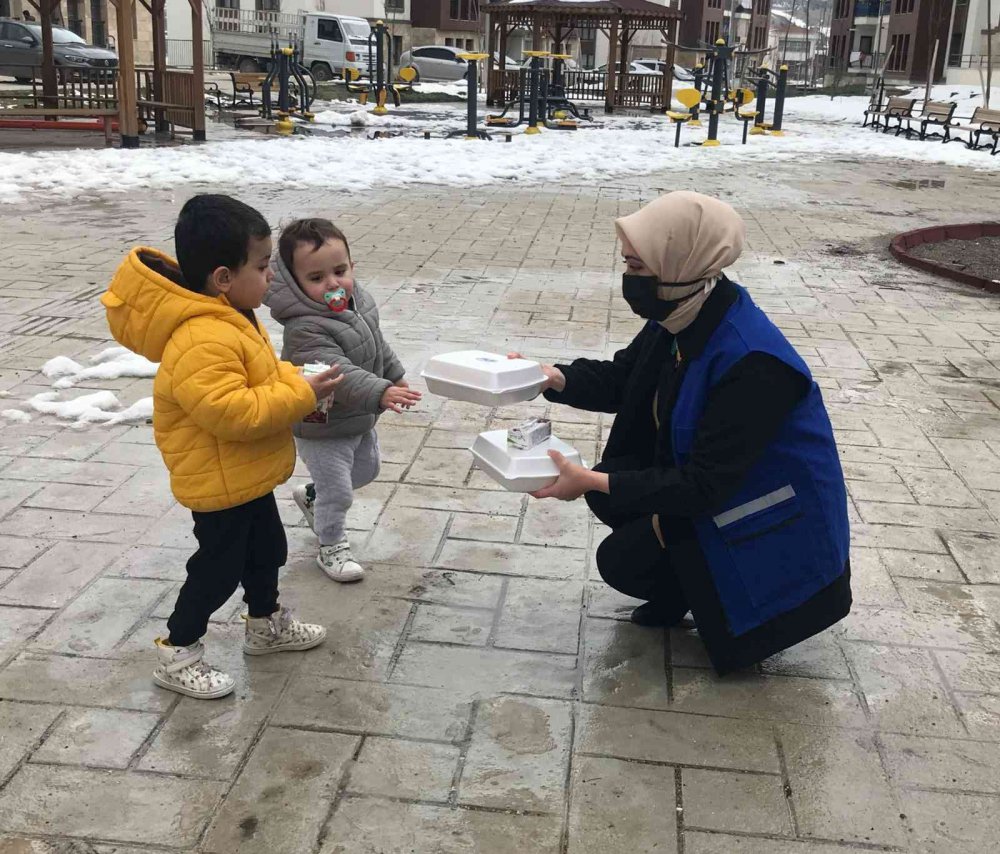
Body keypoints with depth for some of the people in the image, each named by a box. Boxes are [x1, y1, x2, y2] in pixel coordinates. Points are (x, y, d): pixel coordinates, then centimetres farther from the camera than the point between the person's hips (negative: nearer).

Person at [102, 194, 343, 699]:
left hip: (247, 475, 10)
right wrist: (301, 396, -28)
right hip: (220, 482, -10)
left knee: (266, 549, 24)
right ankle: (176, 654, 22)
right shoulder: (202, 341, -33)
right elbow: (232, 413, -36)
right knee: (219, 567, 4)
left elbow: (258, 373, 16)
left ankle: (267, 625, 45)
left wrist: (296, 380, -2)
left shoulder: (228, 317, 2)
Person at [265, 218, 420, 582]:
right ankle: (331, 548, 31)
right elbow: (338, 372, -44)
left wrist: (395, 374, 21)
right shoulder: (305, 329, -34)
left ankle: (310, 496, 51)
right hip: (323, 431, -9)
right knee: (337, 491, 4)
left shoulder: (358, 302, -6)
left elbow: (377, 343, 12)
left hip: (360, 419, 9)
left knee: (366, 469, 28)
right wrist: (380, 392, -54)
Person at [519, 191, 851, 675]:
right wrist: (556, 379, -15)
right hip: (711, 476, 8)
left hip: (772, 520, -8)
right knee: (609, 496, -3)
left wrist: (593, 484, -32)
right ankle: (678, 593, 15)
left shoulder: (751, 365, -35)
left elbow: (704, 488, -31)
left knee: (623, 561, -13)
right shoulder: (684, 314, -10)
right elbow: (622, 378, 5)